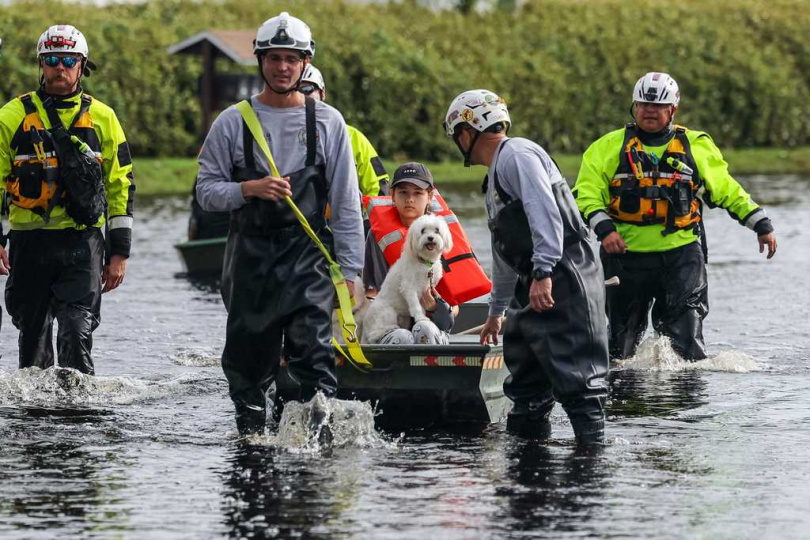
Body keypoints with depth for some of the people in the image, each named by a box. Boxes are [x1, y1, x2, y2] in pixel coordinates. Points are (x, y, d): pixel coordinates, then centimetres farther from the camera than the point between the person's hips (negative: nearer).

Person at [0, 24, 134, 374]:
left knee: (77, 336, -13)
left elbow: (121, 186, 10)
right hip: (29, 241, 1)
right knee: (33, 337, 10)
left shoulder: (102, 119, 6)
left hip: (82, 243, -1)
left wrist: (119, 253, 5)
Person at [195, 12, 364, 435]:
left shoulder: (328, 122, 6)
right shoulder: (232, 123, 6)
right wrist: (250, 189, -14)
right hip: (250, 256, 1)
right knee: (249, 356, 5)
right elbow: (206, 190, 5)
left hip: (308, 256, -1)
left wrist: (349, 270, 1)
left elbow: (346, 203, 6)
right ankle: (251, 436, 19)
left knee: (311, 349, -16)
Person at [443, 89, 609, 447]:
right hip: (533, 286, 11)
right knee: (525, 371, 15)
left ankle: (593, 442, -19)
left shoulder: (517, 155, -7)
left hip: (564, 279, -11)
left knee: (573, 370, -15)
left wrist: (543, 273, -29)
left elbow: (545, 213, -22)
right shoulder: (494, 176, 25)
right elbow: (504, 252, 34)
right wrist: (497, 310, 41)